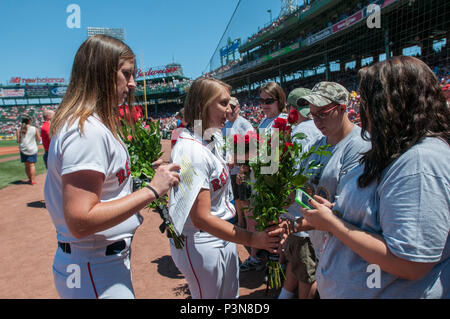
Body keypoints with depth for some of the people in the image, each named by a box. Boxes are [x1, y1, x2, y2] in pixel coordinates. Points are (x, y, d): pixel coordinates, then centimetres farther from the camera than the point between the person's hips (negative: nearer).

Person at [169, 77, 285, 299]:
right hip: (200, 245, -9)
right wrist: (252, 239, -32)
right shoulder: (191, 151, -27)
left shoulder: (209, 140, 2)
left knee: (230, 294, 24)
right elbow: (201, 218, -29)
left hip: (223, 238, 9)